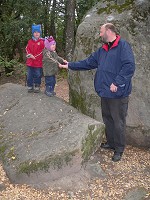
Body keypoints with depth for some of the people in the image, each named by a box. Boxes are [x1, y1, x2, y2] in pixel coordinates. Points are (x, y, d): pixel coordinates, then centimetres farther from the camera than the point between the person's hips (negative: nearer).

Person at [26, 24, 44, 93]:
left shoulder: (42, 42, -4)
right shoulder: (30, 41, 7)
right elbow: (27, 49, 7)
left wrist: (35, 56, -14)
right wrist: (29, 55, -12)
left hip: (38, 62, -3)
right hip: (30, 62, 3)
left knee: (38, 75, 6)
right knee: (29, 75, 8)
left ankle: (37, 87, 19)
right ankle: (30, 87, 20)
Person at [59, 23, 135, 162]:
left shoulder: (123, 46, -13)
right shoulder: (102, 50, 14)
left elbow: (129, 66, -23)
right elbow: (88, 63, 18)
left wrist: (117, 83, -24)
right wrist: (69, 65, 18)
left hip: (118, 93, -8)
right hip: (105, 93, 8)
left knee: (118, 122, 4)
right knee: (107, 119, 19)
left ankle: (119, 149, 19)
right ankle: (111, 143, 36)